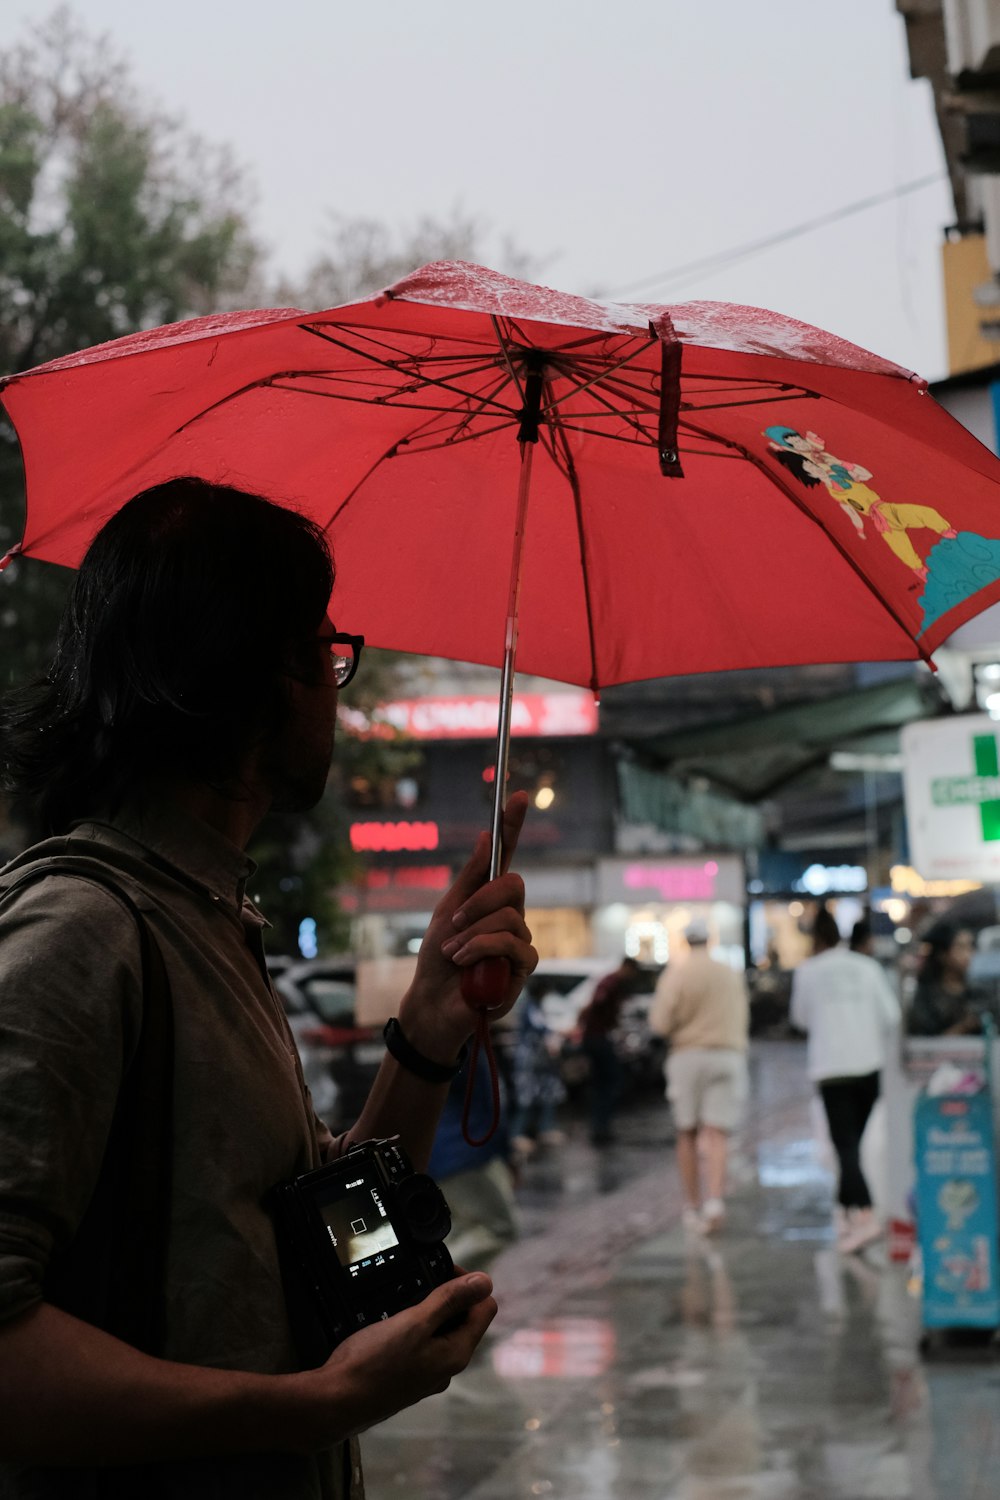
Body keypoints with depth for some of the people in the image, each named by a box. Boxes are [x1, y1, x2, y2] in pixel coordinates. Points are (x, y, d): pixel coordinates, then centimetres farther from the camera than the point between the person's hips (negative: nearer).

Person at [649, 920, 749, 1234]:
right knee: (717, 1135, -5)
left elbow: (660, 1024, -11)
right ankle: (715, 1199, -24)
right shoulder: (732, 975, 10)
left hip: (688, 1055, -2)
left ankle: (692, 1206, 13)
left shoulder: (676, 974, -4)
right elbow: (743, 1021, 16)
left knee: (687, 1133, 10)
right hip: (729, 1055, 2)